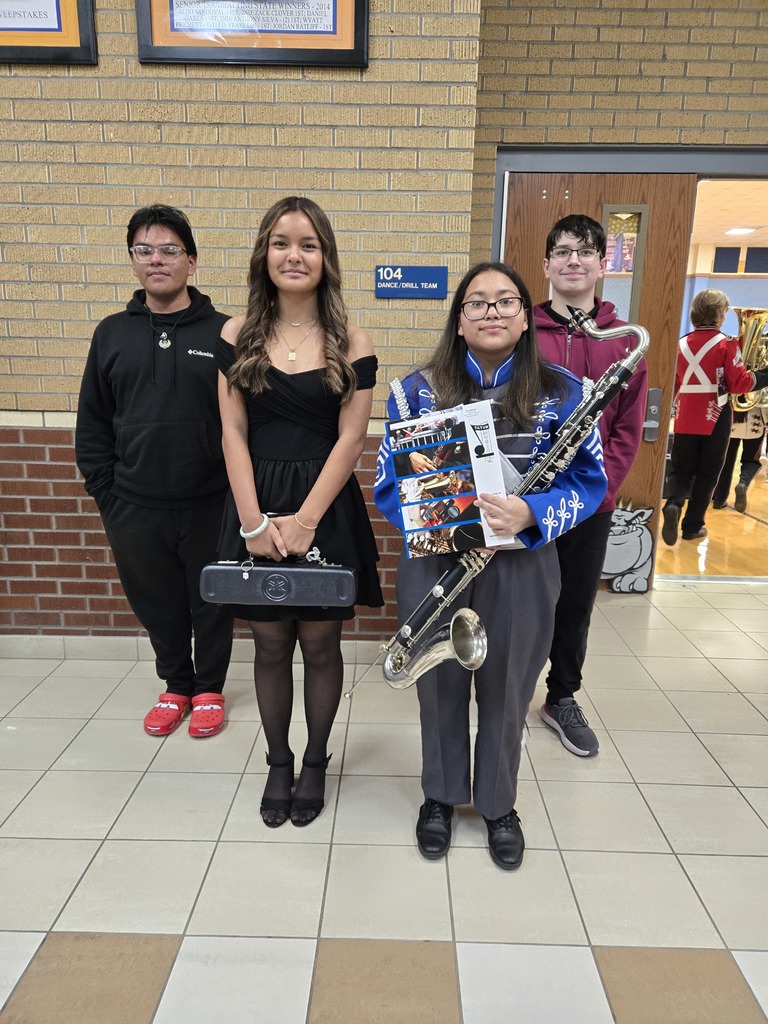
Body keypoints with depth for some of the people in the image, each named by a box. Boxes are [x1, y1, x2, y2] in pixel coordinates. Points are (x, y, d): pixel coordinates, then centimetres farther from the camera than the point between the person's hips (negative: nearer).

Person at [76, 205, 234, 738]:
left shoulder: (222, 332, -3)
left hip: (209, 503, -2)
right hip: (136, 508, 3)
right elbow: (93, 425, 9)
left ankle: (210, 689, 33)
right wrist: (107, 495, 3)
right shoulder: (112, 335, 6)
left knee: (211, 601, 12)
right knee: (157, 604, 15)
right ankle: (176, 686, 37)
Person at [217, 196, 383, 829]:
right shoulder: (239, 336, 3)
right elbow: (234, 432, -1)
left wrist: (303, 521, -13)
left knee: (319, 643, 9)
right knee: (270, 644, 11)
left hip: (325, 508, -1)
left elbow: (351, 439, -6)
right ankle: (278, 763, 33)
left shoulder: (352, 344, -1)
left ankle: (316, 762, 32)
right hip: (255, 505, 2)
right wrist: (254, 522, -10)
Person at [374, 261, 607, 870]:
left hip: (521, 565, 0)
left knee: (507, 690, 15)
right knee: (440, 686, 15)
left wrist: (531, 513, -23)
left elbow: (591, 480, -3)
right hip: (435, 563, 0)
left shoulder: (561, 392, -2)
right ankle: (441, 796, 42)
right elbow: (388, 482, -2)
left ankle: (499, 803, 42)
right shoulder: (419, 389, -2)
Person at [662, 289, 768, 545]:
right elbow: (740, 384, -10)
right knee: (706, 474, 8)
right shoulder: (726, 344, -8)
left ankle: (673, 505, -18)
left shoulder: (681, 344, 5)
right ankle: (692, 525, 12)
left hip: (685, 419, 3)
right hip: (715, 419, -3)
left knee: (681, 469, 11)